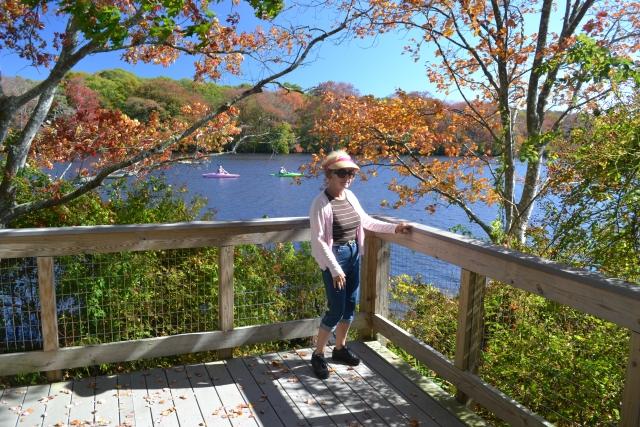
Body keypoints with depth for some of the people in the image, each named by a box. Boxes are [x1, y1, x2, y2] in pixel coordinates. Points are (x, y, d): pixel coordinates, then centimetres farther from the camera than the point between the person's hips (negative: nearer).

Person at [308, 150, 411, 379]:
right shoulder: (321, 203, -18)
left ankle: (340, 348, 33)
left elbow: (366, 221, 17)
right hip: (335, 257, -7)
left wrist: (394, 228, 12)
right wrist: (335, 269, -23)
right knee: (336, 309, -3)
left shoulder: (350, 196, 4)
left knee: (350, 305, 14)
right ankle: (317, 355, 15)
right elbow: (319, 240, -20)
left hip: (353, 254, 7)